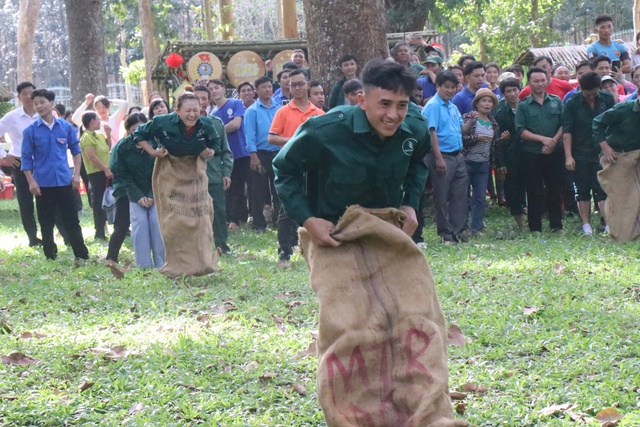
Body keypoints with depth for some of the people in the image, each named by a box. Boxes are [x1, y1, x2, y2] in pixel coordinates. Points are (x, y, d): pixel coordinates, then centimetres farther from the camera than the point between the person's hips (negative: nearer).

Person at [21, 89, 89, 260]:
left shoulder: (66, 127, 4)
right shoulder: (31, 131, -2)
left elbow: (76, 150, 12)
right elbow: (26, 159, 0)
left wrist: (76, 174, 3)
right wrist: (31, 182, -9)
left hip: (64, 182, 1)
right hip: (43, 184, -1)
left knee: (72, 221, 2)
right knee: (46, 224, 7)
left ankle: (82, 256, 7)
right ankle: (50, 257, 16)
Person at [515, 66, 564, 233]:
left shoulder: (556, 102, 9)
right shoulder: (523, 106, 3)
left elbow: (564, 125, 4)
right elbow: (521, 131, -5)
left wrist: (554, 140, -12)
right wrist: (542, 139, -14)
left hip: (554, 153, 1)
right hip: (532, 155, -1)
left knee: (554, 190, 4)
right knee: (534, 192, 2)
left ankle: (556, 225, 11)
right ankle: (535, 228, 8)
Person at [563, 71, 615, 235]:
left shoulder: (607, 99, 0)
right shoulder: (572, 104, -5)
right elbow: (566, 131, -6)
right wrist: (568, 156, -13)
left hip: (602, 153, 0)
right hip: (580, 155, 0)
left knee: (602, 189, -3)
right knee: (583, 191, 5)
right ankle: (586, 225, 10)